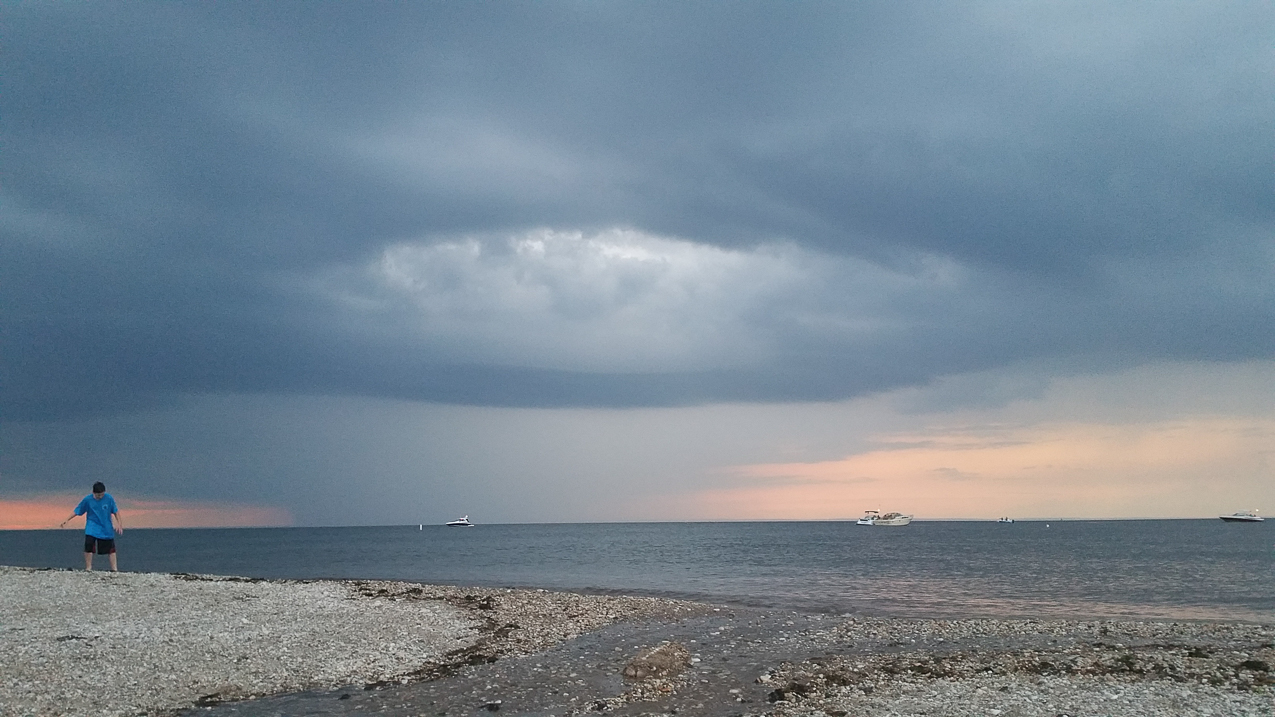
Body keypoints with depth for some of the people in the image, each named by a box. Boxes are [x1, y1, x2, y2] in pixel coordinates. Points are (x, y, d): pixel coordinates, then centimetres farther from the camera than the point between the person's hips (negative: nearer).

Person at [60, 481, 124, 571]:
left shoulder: (109, 498, -9)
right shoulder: (87, 500, -9)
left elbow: (115, 511, 1)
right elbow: (77, 511, 0)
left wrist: (119, 524, 0)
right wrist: (66, 520, -6)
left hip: (107, 528, 1)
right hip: (92, 527, -1)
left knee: (111, 548, 4)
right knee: (89, 545, -20)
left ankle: (114, 568, 15)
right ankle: (88, 568, -9)